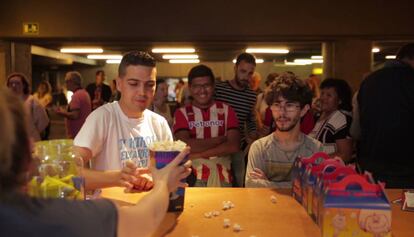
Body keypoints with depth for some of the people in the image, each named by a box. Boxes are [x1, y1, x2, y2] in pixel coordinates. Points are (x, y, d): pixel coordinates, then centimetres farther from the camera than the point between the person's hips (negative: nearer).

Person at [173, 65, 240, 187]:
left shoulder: (226, 110, 7)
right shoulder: (182, 113, 5)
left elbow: (233, 146, -5)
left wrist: (197, 155, -10)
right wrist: (221, 139, -7)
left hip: (222, 177, 1)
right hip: (192, 177, -1)